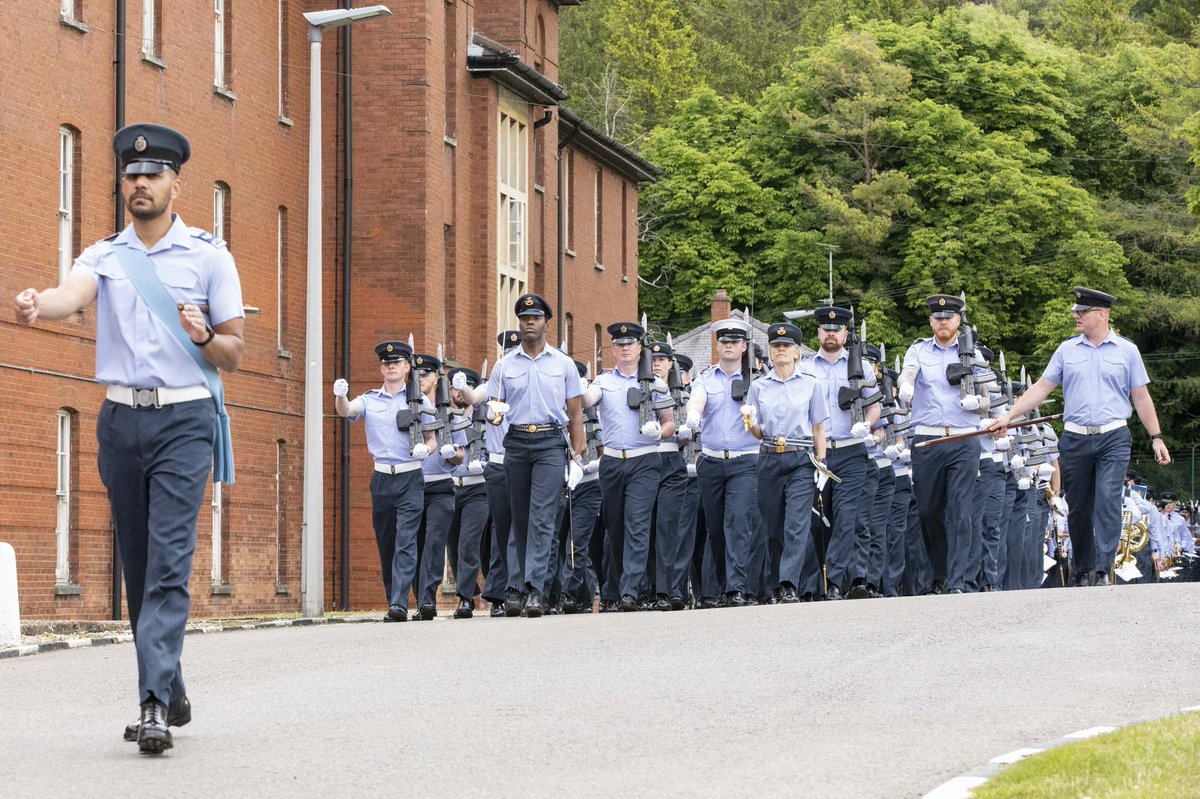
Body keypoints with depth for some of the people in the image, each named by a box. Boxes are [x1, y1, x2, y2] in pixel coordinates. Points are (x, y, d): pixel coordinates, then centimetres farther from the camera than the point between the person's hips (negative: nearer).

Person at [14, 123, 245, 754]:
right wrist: (38, 304, -37)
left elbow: (234, 355, 5)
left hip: (184, 421, -4)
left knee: (169, 560, -15)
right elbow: (72, 295, -14)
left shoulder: (209, 256, 4)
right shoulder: (105, 257, 10)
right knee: (137, 565, 8)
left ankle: (154, 705, -21)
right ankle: (171, 695, 20)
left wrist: (205, 336, -17)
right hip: (120, 419, 4)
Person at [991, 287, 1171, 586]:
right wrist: (1008, 416, 1)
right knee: (1078, 509, 5)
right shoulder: (1067, 349, 10)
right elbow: (1041, 388, 10)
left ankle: (1102, 571, -18)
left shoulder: (1126, 350, 6)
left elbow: (1141, 397, 8)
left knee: (1108, 501, -16)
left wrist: (1156, 438, 4)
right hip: (1075, 439, 3)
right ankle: (1083, 572, 17)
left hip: (1113, 439, -2)